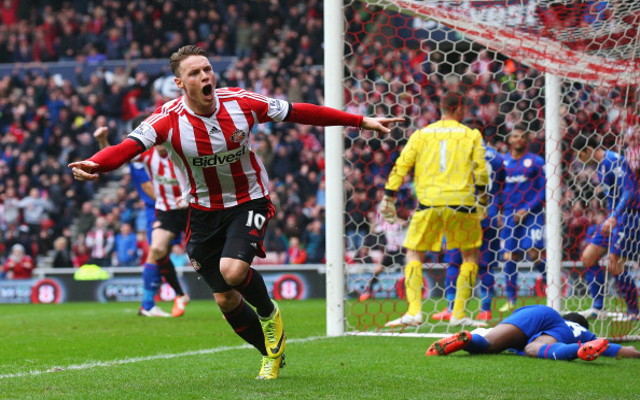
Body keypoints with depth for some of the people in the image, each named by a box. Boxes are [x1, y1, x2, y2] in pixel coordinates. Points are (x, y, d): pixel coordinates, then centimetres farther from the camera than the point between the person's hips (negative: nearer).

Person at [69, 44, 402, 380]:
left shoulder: (241, 103, -14)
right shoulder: (169, 119, -18)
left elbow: (299, 112, -4)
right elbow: (128, 146, -33)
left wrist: (361, 121, 0)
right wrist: (93, 165, -55)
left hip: (249, 201, -2)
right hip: (204, 211, 2)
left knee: (233, 270, -27)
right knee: (225, 299, 6)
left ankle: (269, 314, 7)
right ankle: (272, 353, 32)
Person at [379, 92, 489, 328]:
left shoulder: (421, 135, 11)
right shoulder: (471, 135, 7)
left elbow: (401, 166, 6)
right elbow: (480, 170, 4)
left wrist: (389, 197, 9)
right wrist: (482, 196, 16)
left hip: (428, 202, 1)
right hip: (461, 201, -1)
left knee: (414, 253, 11)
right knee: (470, 255, 14)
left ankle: (414, 311, -4)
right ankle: (459, 314, 7)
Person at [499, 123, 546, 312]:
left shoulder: (536, 162, 1)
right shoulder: (502, 162, 10)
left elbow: (543, 190, -2)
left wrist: (527, 210, -11)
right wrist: (498, 211, 2)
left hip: (531, 214, -3)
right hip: (510, 215, 3)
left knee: (534, 253, -14)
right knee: (509, 256, 1)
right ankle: (511, 300, 9)